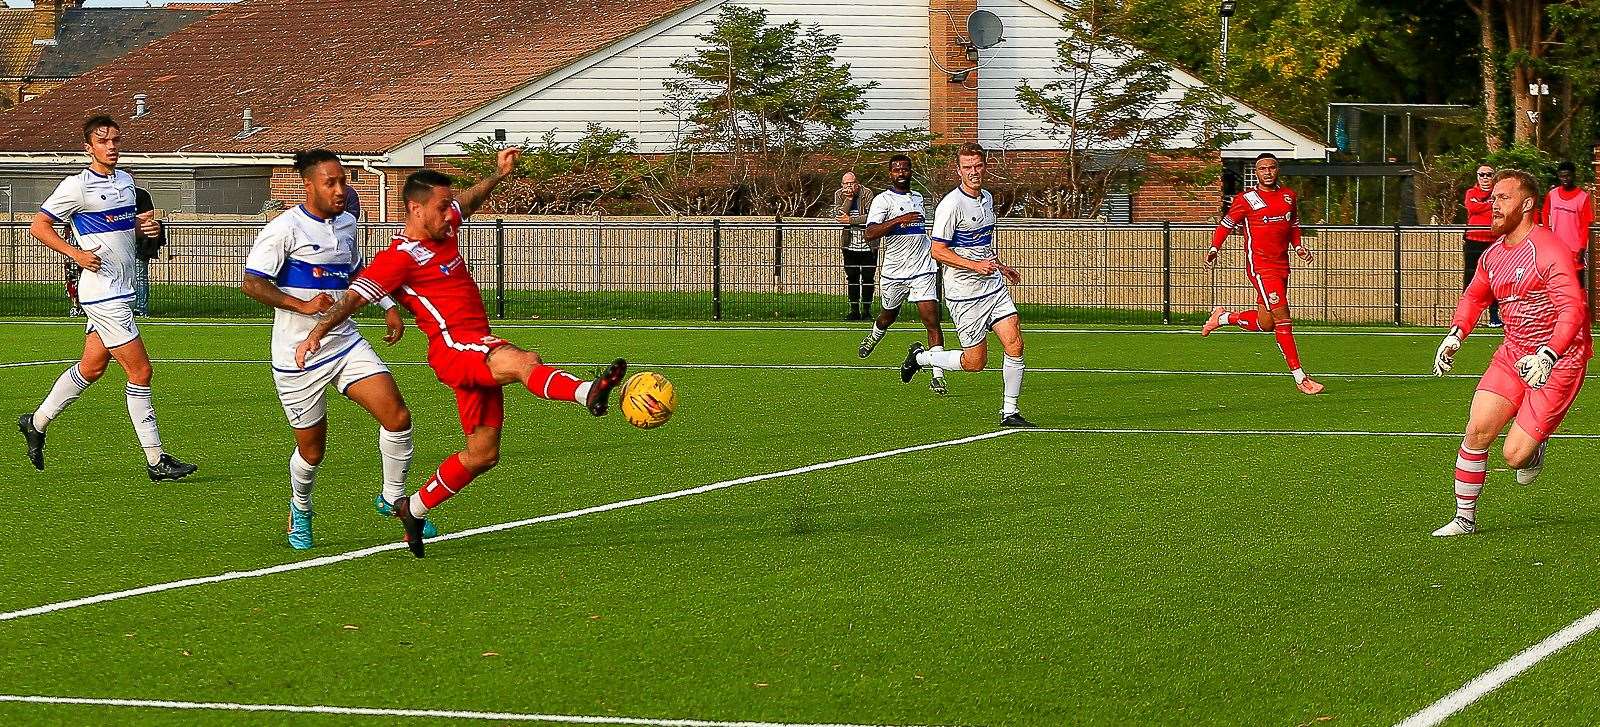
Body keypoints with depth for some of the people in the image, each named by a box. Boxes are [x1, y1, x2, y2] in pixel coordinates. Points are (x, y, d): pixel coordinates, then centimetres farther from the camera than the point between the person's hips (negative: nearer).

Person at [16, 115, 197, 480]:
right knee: (140, 371, -9)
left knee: (91, 367, 16)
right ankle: (156, 461, -4)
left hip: (121, 292, 9)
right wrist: (76, 253, -18)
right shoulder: (77, 186, -11)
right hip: (103, 293, -9)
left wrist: (146, 227, 4)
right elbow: (38, 225, -7)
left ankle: (36, 423, 33)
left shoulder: (126, 181, 12)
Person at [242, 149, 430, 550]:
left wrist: (389, 307, 16)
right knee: (312, 450, 5)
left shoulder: (347, 223, 9)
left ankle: (392, 498, 7)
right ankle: (300, 510, 36)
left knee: (397, 416, -13)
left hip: (346, 344, 5)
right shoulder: (286, 228, -13)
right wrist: (303, 305, -24)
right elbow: (251, 283, -17)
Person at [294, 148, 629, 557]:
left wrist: (498, 176, 27)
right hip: (453, 347, -9)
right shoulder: (400, 257, -11)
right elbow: (354, 298, -15)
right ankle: (588, 393, -66)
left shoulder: (444, 227, 14)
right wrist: (315, 335, -23)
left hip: (477, 349, 9)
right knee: (523, 362, -37)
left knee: (482, 455, 11)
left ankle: (414, 509, 25)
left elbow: (470, 202, 35)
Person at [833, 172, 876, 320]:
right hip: (850, 244, 3)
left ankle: (867, 310, 8)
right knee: (851, 278, 5)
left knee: (867, 278, 0)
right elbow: (838, 216, -10)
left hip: (868, 245, -3)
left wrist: (850, 220, -14)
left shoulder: (867, 193, -8)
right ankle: (854, 311, 12)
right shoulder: (839, 194, 3)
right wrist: (849, 198, -17)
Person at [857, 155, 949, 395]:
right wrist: (899, 220, -31)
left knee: (932, 320, -11)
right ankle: (873, 337, 54)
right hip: (894, 273, -2)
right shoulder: (882, 200, -8)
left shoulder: (917, 197, 12)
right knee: (888, 316, 18)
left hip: (923, 270, 2)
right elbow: (869, 234, -22)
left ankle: (938, 376, -14)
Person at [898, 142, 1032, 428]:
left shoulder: (987, 198, 11)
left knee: (1015, 344, -8)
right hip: (964, 294, -7)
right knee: (975, 362, -3)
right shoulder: (951, 205, -16)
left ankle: (1009, 412, 2)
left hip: (994, 286, 7)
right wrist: (975, 265, -24)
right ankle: (920, 357, 21)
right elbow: (937, 250, -17)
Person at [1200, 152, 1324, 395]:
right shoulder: (1246, 199, -5)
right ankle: (1300, 378, -9)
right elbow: (1226, 223, 1)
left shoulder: (1289, 196, 11)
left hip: (1281, 265, 7)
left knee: (1265, 323, 10)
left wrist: (1298, 246, 8)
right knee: (1283, 319, -12)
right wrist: (1214, 248, -12)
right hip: (1260, 267, -7)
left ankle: (1223, 317, 35)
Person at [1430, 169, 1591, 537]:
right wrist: (1455, 334, 7)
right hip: (1513, 353, 7)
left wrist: (1548, 356, -40)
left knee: (1514, 455, -11)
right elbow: (1474, 296, 25)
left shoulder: (1549, 250, -19)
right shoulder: (1493, 255, 6)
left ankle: (1534, 447, 26)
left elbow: (1573, 309, -27)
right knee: (1477, 430, -9)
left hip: (1559, 361, -7)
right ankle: (1465, 518, 7)